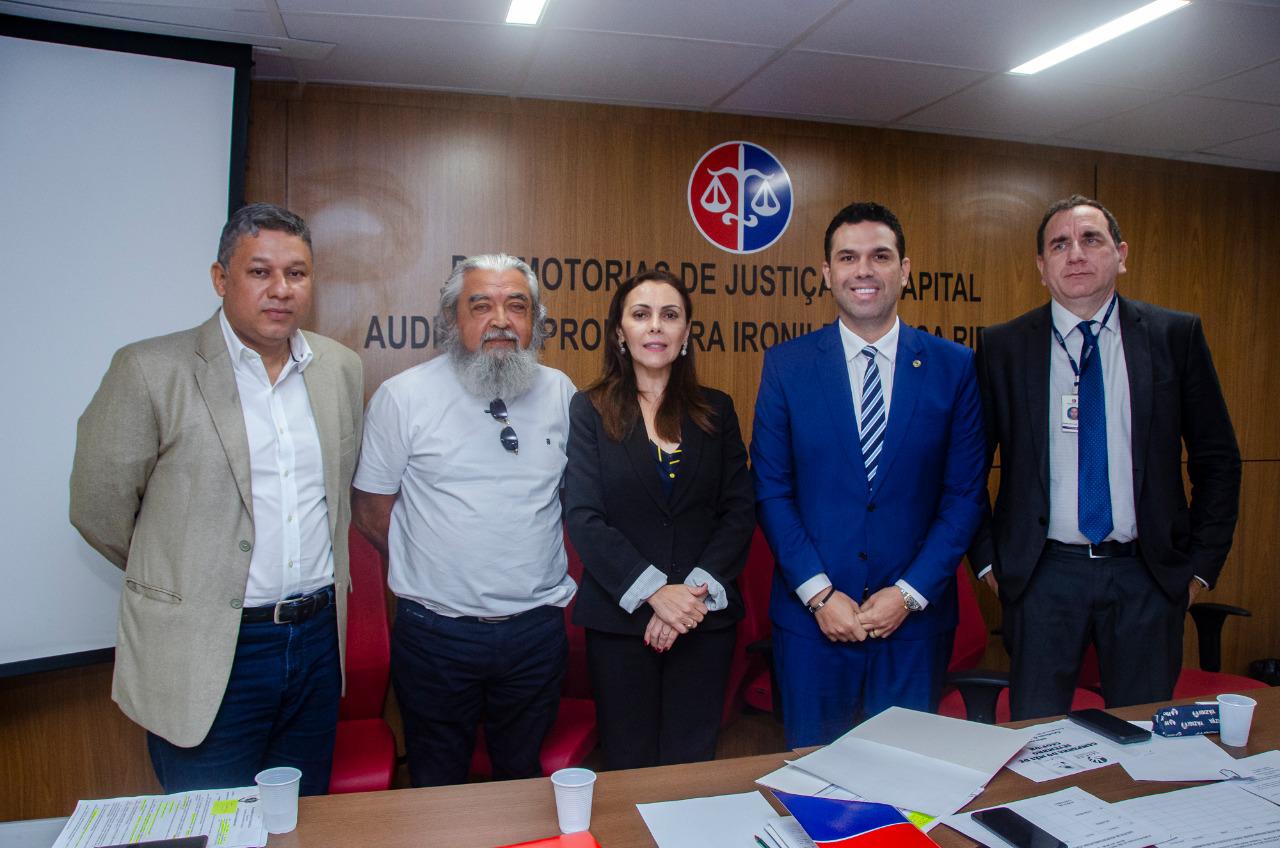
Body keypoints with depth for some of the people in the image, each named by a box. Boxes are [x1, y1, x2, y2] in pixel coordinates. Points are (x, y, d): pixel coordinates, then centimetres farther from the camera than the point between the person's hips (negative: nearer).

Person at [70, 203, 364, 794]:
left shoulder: (342, 369, 5)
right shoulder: (150, 370, -10)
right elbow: (98, 507, -3)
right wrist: (178, 576, 8)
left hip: (319, 640, 5)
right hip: (206, 656, -4)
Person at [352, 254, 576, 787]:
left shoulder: (559, 392, 2)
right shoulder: (403, 396, -7)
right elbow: (371, 512, -1)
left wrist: (527, 570, 7)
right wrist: (428, 570, 2)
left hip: (537, 628, 3)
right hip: (437, 633, -2)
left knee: (524, 777, 21)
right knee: (437, 789, 16)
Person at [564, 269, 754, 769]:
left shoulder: (716, 410, 7)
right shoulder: (590, 410, -1)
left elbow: (740, 509, 2)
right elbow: (583, 517, -8)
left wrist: (697, 590, -11)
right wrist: (655, 592, -16)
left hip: (705, 616, 2)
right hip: (620, 617, -1)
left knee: (691, 764, 9)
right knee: (628, 766, 8)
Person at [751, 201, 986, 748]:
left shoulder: (954, 367, 0)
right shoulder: (786, 365, -1)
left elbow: (965, 494, 0)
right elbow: (771, 490, -3)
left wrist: (911, 592, -9)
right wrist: (818, 592, -10)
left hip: (914, 618, 1)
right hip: (811, 618, 0)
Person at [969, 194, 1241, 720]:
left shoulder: (1176, 336, 2)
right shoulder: (1003, 347, -1)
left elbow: (1217, 459, 7)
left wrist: (1202, 563, 4)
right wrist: (986, 558, 0)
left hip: (1147, 574, 1)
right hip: (1043, 574, -1)